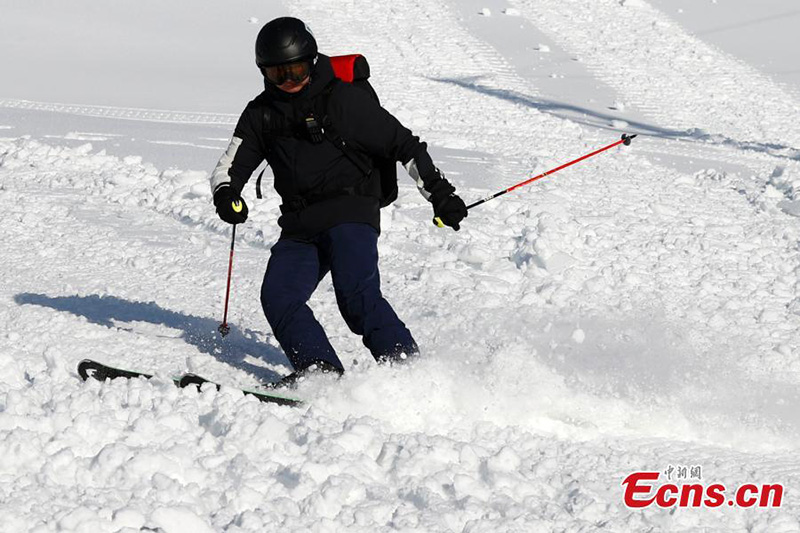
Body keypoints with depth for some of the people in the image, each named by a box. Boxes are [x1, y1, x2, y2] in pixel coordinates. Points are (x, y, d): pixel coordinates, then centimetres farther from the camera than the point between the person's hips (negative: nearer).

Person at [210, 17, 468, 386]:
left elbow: (403, 144, -1)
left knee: (357, 296, -24)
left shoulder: (344, 99, -4)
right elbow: (231, 165, 10)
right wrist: (225, 193, -14)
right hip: (299, 226, 6)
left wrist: (438, 191, -4)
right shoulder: (260, 114, 12)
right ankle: (320, 370, -16)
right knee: (277, 298, -14)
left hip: (351, 213, -6)